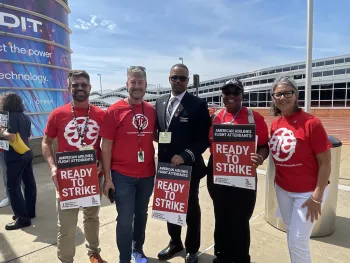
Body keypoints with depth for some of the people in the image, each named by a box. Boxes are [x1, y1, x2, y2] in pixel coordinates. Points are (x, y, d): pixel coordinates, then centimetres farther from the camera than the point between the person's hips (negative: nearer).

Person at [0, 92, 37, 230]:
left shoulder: (12, 116, -13)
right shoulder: (25, 117, 11)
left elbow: (11, 136, -23)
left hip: (16, 156, -9)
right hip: (27, 153, 9)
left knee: (13, 187, -2)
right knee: (29, 183, 13)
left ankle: (22, 218, 1)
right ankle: (30, 211, 25)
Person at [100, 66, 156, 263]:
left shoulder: (152, 110, 2)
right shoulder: (114, 110, -8)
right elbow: (106, 145, -7)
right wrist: (107, 177, -8)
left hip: (147, 175, 4)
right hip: (122, 175, -3)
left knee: (142, 215, 19)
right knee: (125, 219, 5)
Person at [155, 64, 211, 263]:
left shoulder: (198, 104, -10)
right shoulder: (160, 102, 7)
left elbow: (204, 139, -12)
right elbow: (158, 131, 10)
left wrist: (185, 156, -22)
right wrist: (161, 159, 1)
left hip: (189, 166, -5)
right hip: (166, 165, 5)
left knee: (191, 209, 14)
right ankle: (175, 243, 44)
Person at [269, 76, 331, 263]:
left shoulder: (311, 123, -18)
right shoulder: (275, 124, 0)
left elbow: (325, 163, -16)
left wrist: (317, 197, -15)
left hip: (308, 192, -6)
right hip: (282, 189, 6)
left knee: (298, 242, 2)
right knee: (291, 234, 22)